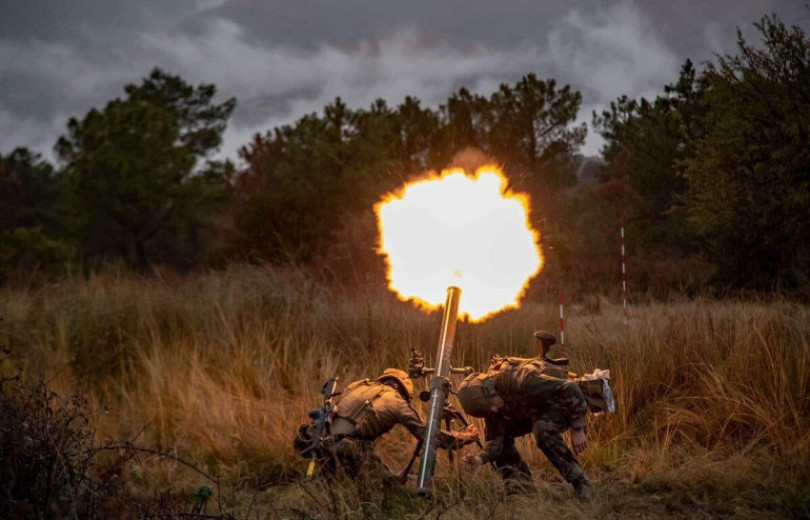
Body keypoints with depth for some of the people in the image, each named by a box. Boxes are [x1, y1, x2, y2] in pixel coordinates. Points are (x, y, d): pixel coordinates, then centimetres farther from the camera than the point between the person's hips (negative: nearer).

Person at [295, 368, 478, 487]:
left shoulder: (360, 385, 24)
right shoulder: (397, 401, 9)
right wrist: (465, 437, 23)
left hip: (327, 440, 6)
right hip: (352, 447, -6)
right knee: (389, 484, 4)